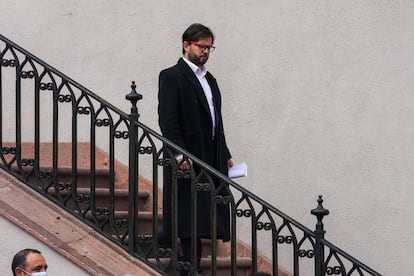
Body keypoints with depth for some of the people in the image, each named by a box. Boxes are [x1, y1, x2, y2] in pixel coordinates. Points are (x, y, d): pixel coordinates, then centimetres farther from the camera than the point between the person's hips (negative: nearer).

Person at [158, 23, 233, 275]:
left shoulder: (210, 80, 20)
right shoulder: (172, 77, -5)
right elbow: (167, 121, -13)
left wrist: (225, 155, 16)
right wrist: (180, 154, -21)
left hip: (211, 160, 8)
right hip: (188, 159, -8)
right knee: (192, 215, -7)